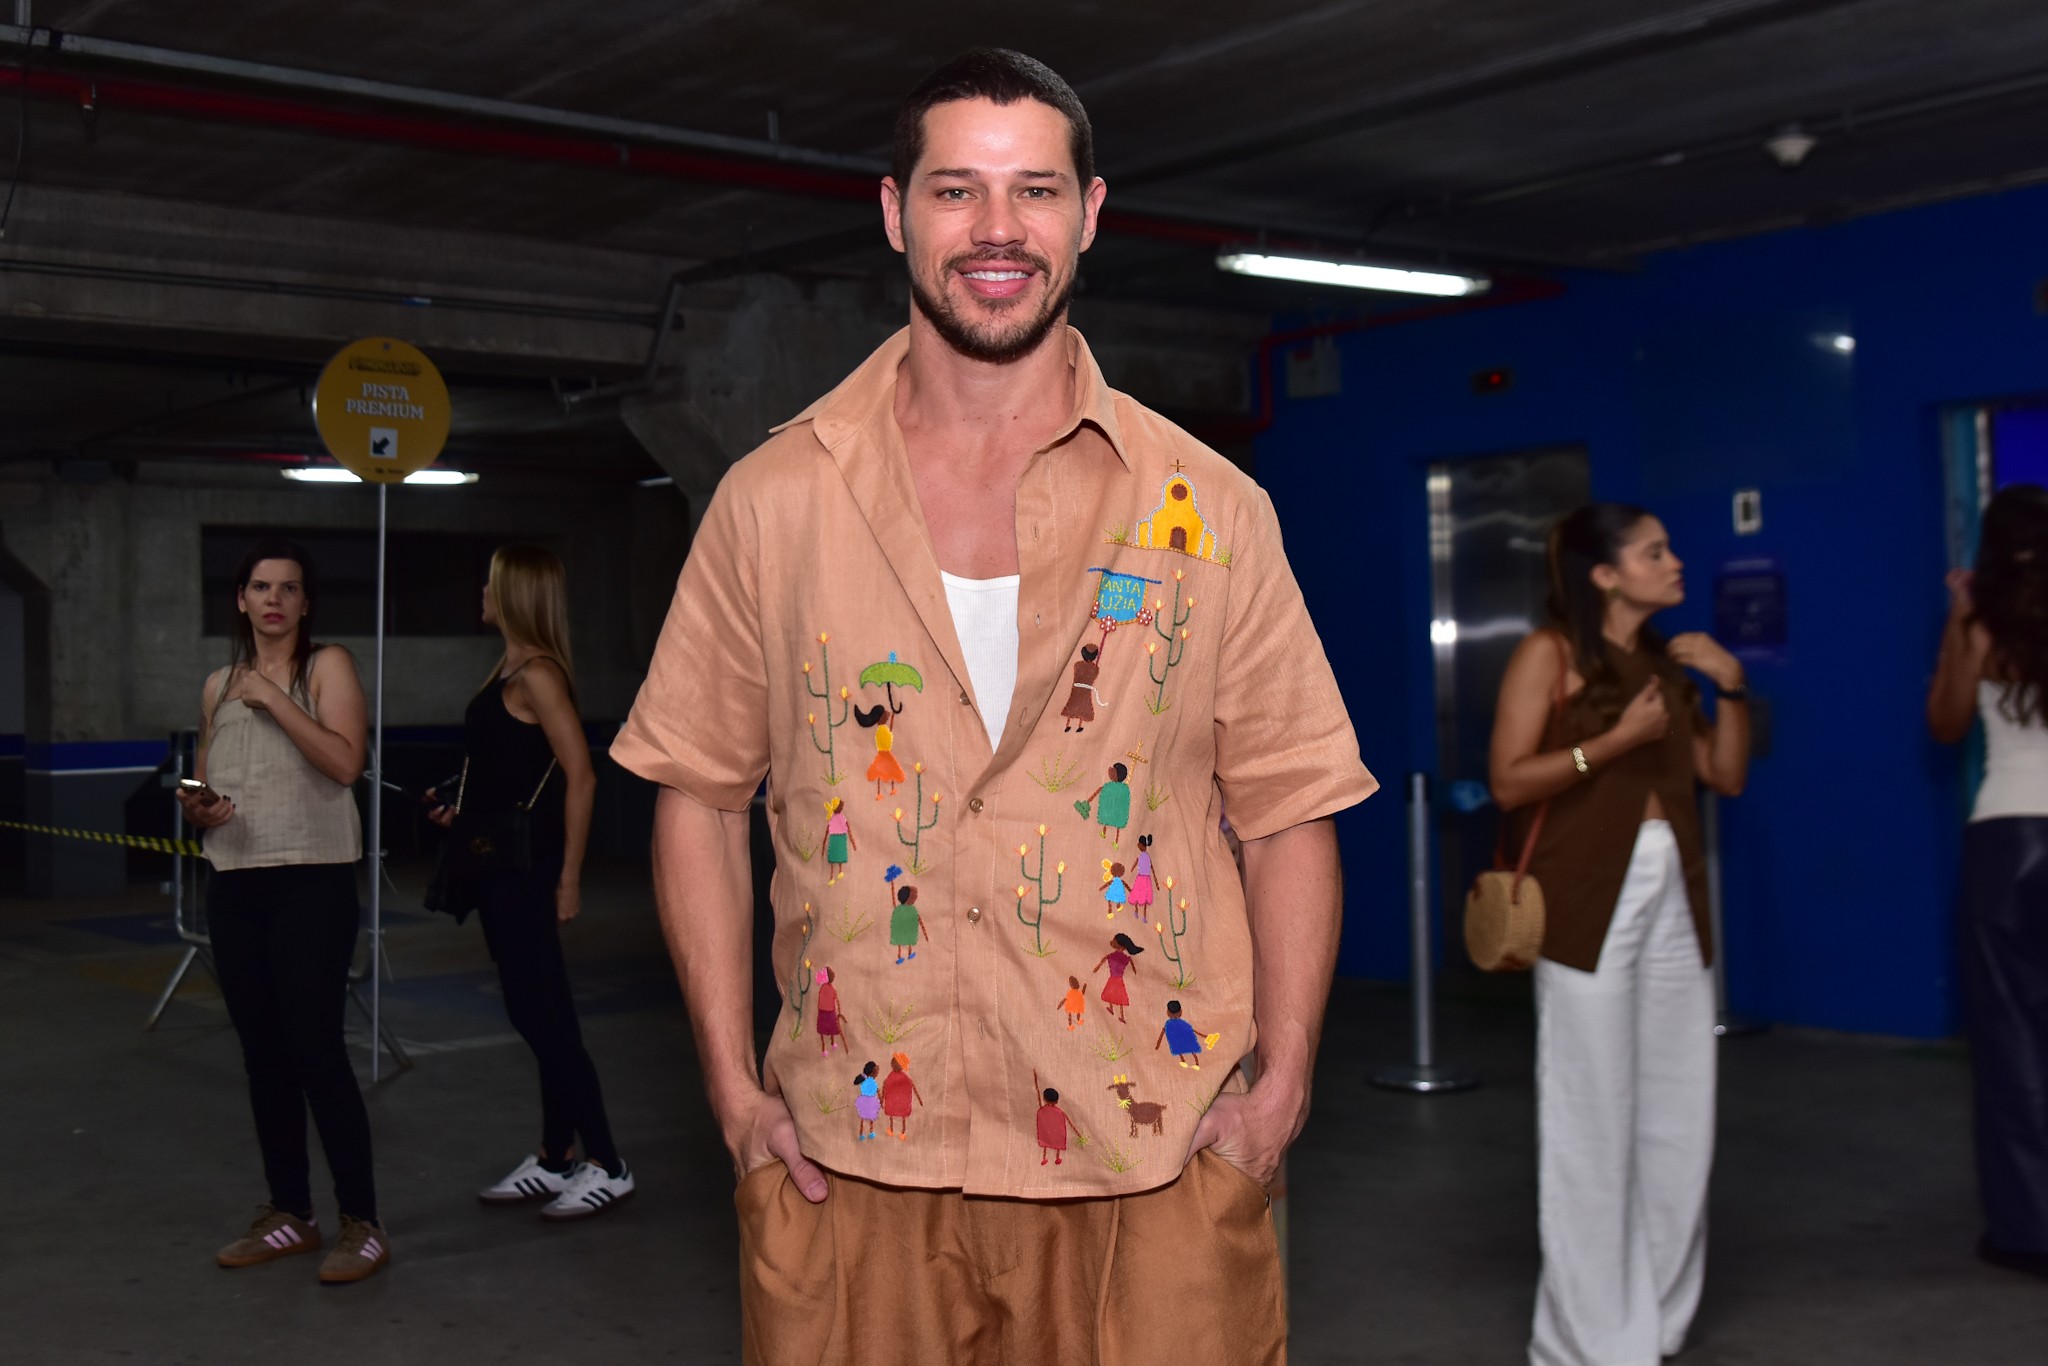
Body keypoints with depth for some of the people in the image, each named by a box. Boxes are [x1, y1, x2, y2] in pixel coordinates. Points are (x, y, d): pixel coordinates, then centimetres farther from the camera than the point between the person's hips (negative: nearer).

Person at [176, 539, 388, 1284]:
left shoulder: (327, 666, -1)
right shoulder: (218, 686, 16)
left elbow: (345, 761, -15)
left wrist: (274, 699, -15)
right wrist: (197, 808, 3)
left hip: (312, 880, -6)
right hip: (234, 884, 6)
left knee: (315, 1049, -9)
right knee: (262, 1054, 10)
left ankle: (361, 1223, -1)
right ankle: (290, 1215, 20)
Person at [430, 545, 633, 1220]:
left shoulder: (537, 676, -15)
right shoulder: (507, 671, 14)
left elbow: (580, 777, -20)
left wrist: (569, 879, -20)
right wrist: (461, 810, 11)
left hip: (525, 867, -10)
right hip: (496, 863, 10)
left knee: (542, 1013, -6)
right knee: (536, 1013, 13)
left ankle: (606, 1165, 2)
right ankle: (553, 1160, 22)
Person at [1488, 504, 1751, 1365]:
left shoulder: (1666, 662, 14)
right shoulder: (1550, 653, -4)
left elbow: (1726, 776, 14)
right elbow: (1509, 782, -11)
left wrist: (1732, 688, 3)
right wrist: (1616, 741, -17)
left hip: (1674, 896, 6)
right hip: (1590, 901, -6)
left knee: (1676, 1113, 8)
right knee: (1595, 1117, -3)